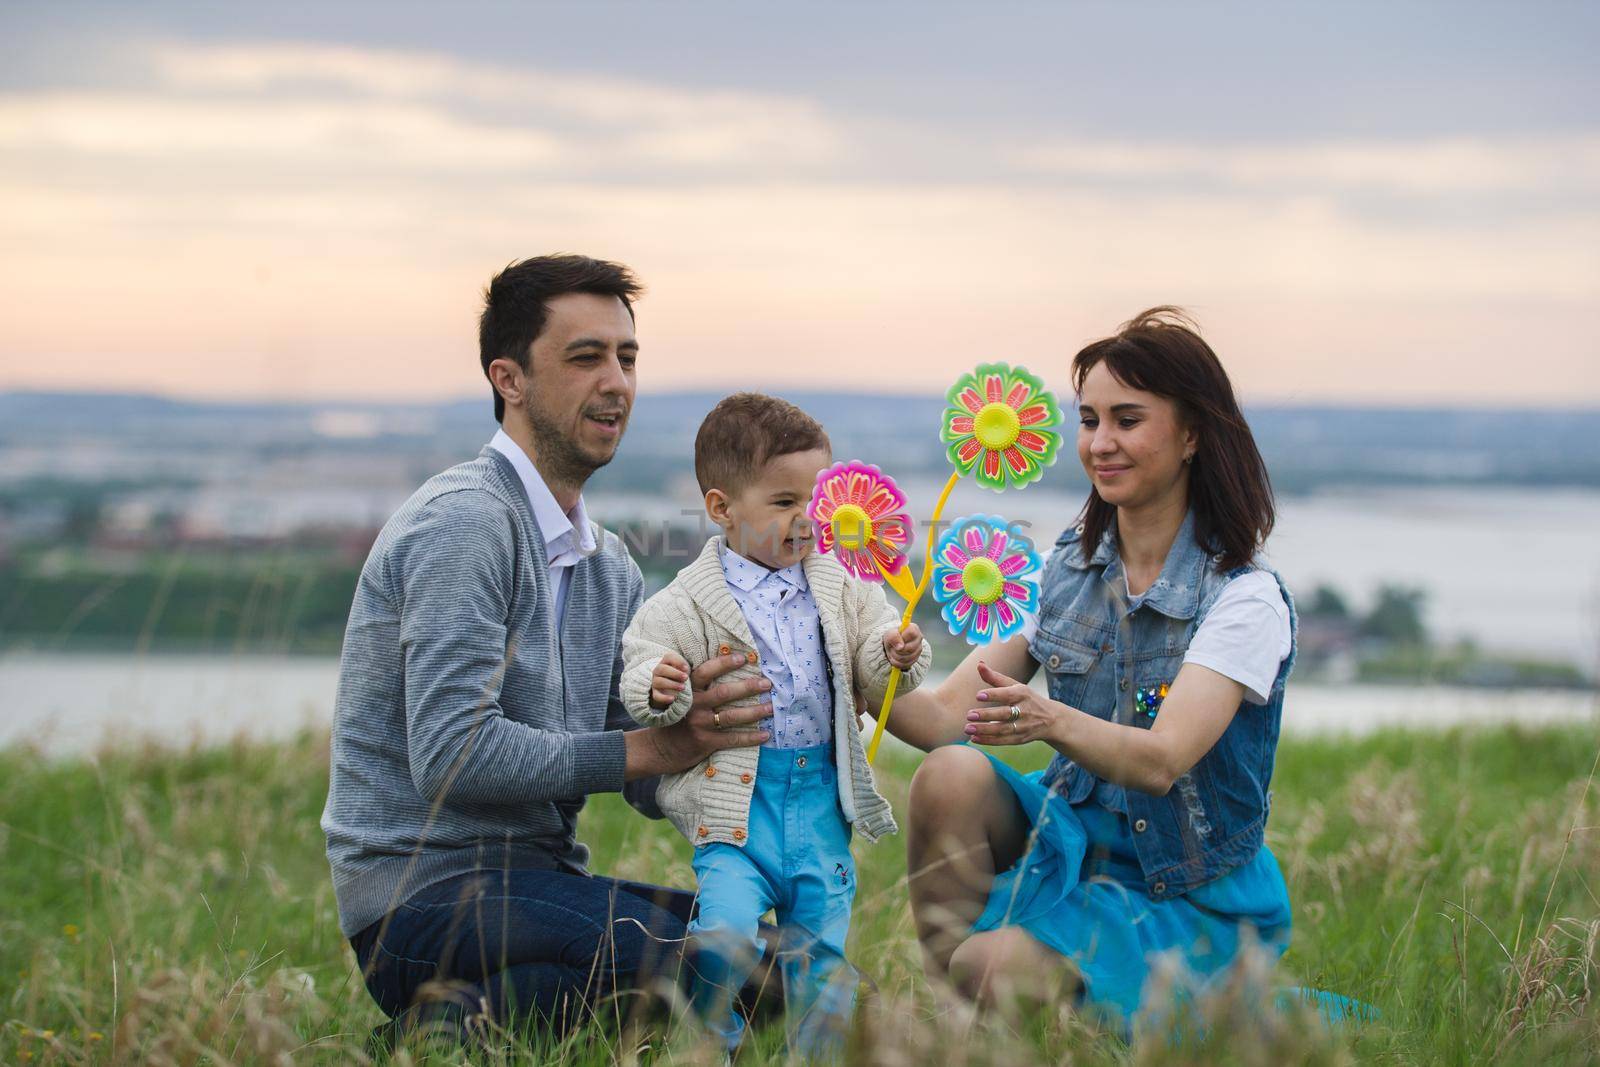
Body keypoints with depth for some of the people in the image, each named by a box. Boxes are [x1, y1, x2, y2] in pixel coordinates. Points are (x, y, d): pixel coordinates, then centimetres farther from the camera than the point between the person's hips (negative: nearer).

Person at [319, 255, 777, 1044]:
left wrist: (695, 726, -11)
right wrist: (649, 747, -18)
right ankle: (459, 1024, -13)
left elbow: (652, 785, 11)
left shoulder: (610, 566, 17)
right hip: (427, 897, -9)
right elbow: (451, 756, -22)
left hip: (537, 879, 9)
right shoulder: (465, 522, -12)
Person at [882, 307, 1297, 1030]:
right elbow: (947, 717, -5)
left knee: (994, 971, -30)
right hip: (1070, 835, 6)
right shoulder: (1068, 571, 2)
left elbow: (1161, 760, -30)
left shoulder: (1244, 600, -15)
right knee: (952, 775, -24)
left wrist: (1053, 721, -49)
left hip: (1189, 898, -6)